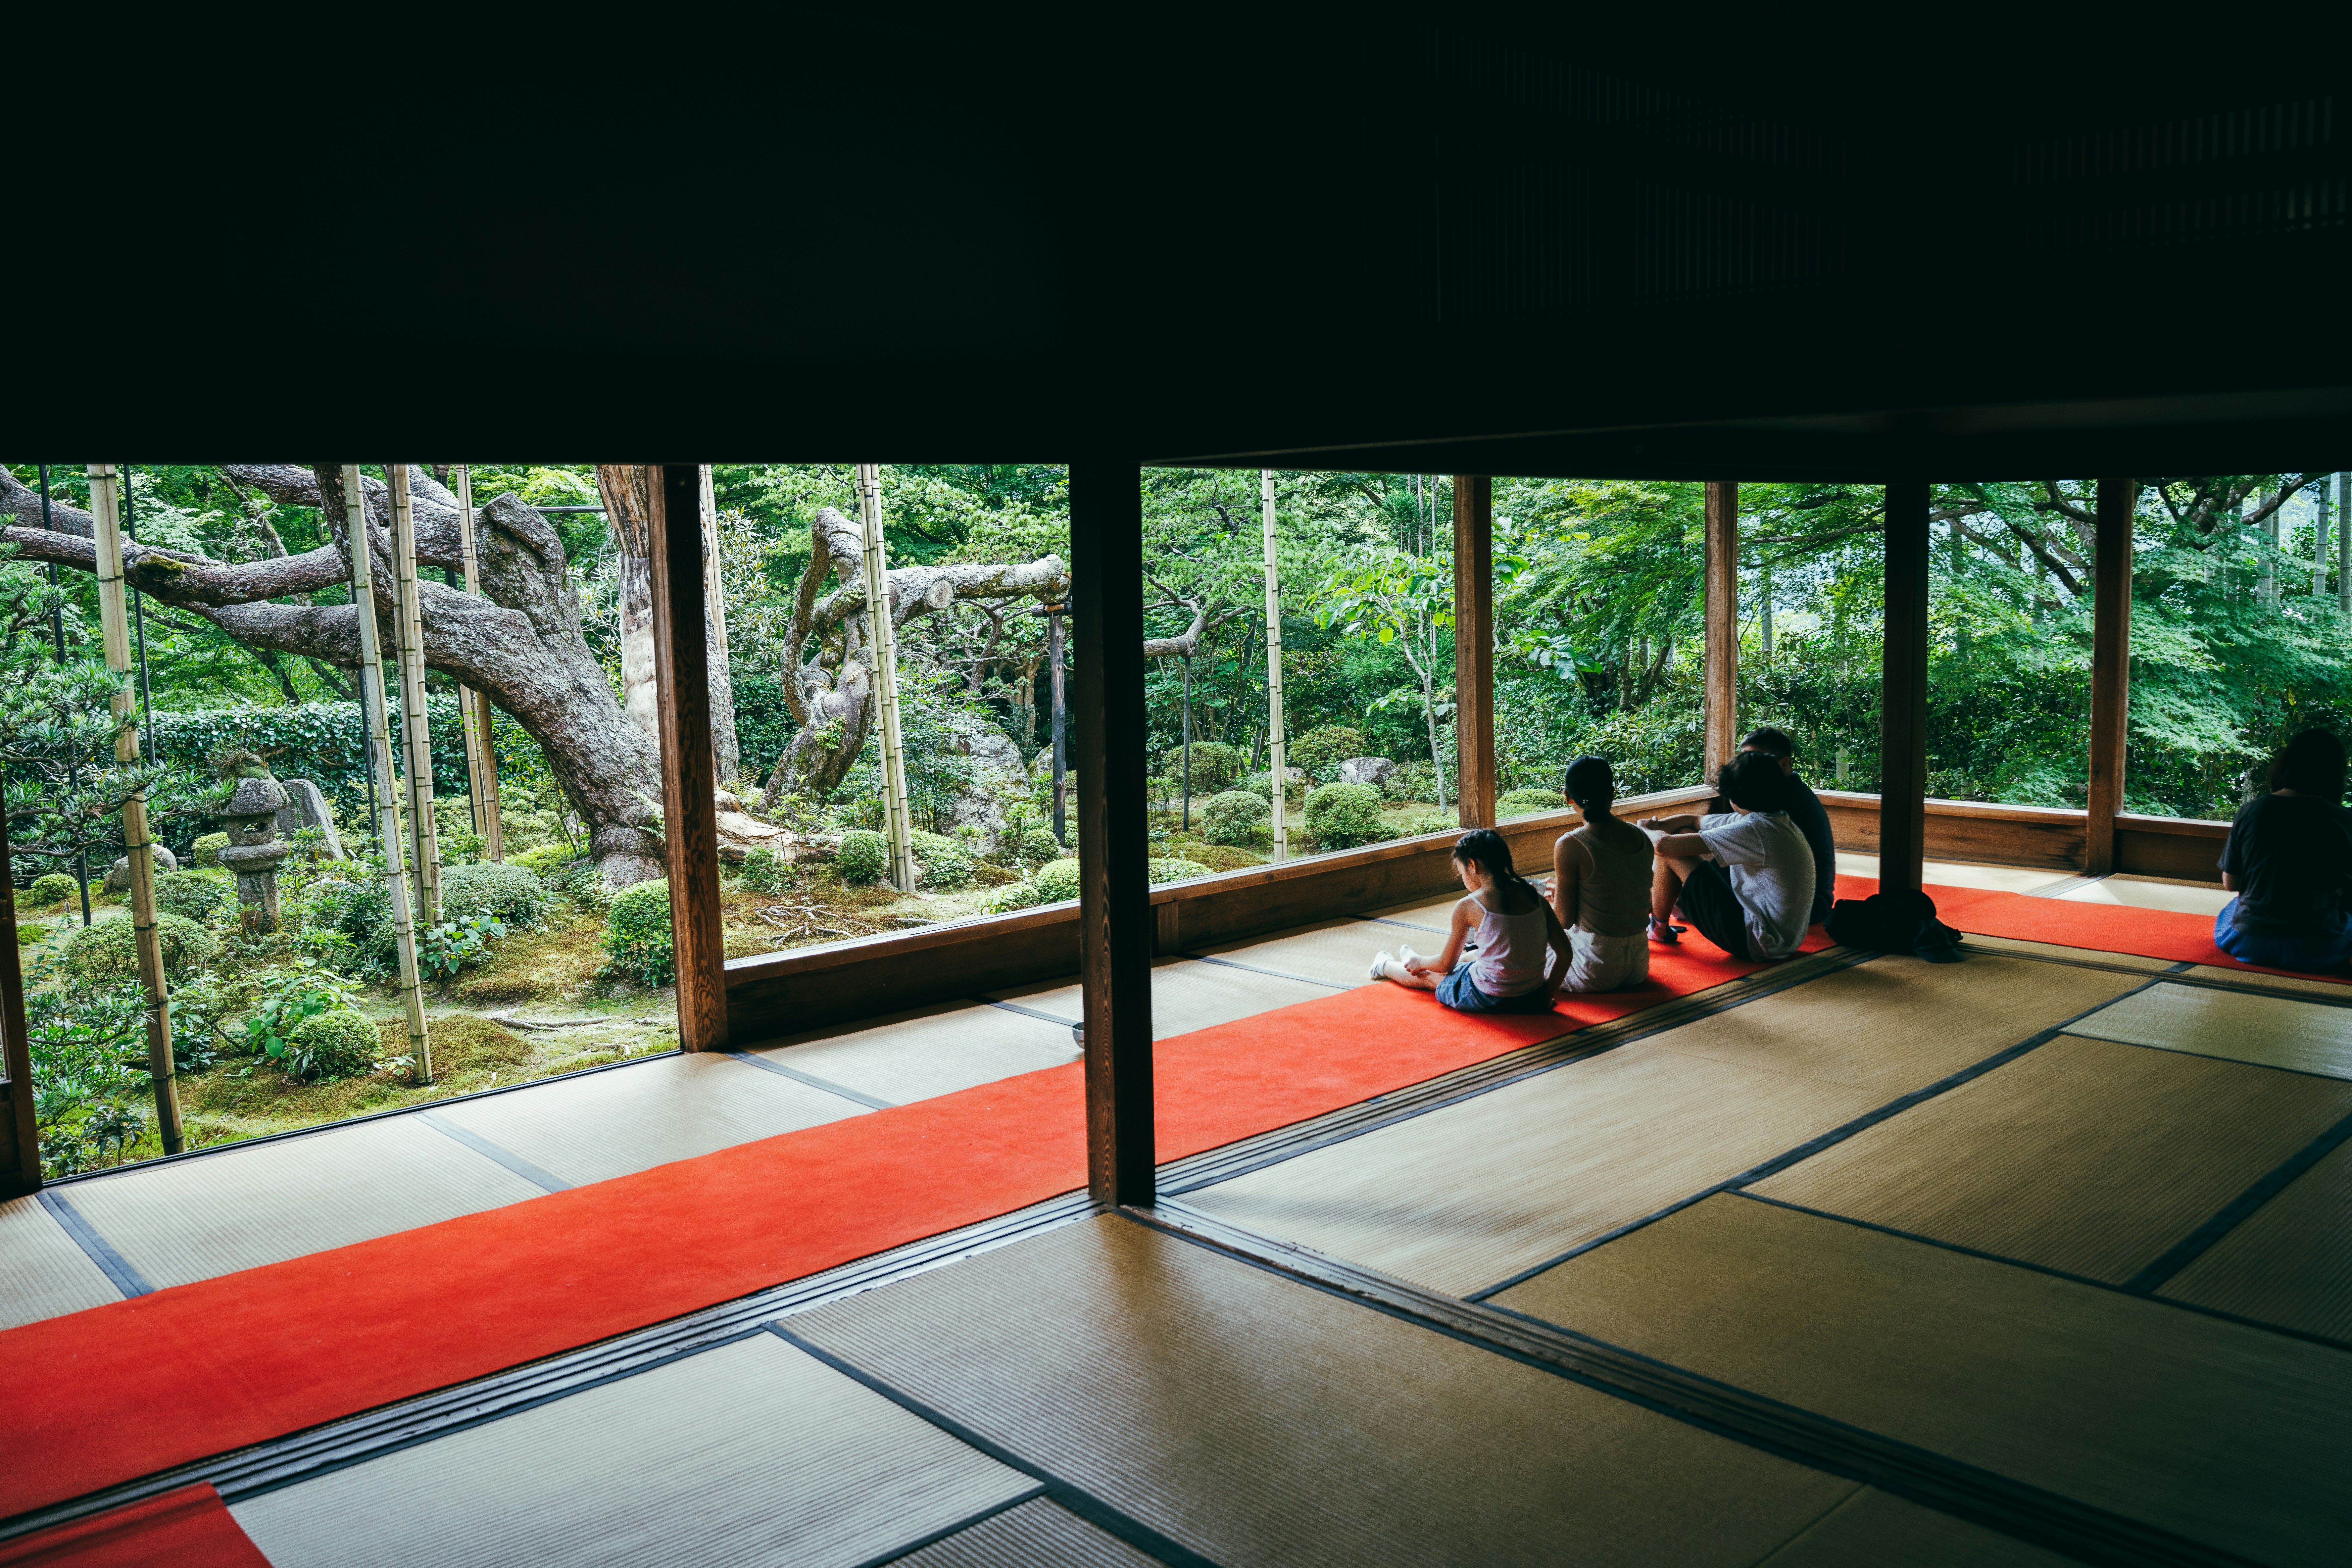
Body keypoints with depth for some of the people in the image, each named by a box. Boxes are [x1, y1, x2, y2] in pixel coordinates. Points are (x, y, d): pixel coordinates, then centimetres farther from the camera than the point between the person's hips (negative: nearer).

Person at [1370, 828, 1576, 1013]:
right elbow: (1566, 954, -2)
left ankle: (1384, 966, 57)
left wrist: (1420, 963, 20)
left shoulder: (1469, 906, -12)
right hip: (1532, 999, 5)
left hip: (1487, 1000, -5)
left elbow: (1447, 964, 0)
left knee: (1427, 976, 25)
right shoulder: (1536, 898, -2)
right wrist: (1548, 994, 9)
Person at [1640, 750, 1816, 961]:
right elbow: (1692, 821, 15)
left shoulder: (1753, 830, -24)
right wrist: (1654, 827, -1)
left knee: (1671, 854, -6)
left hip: (1758, 945, -10)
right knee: (1685, 834, 15)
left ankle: (1658, 927, 17)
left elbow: (1663, 845, -24)